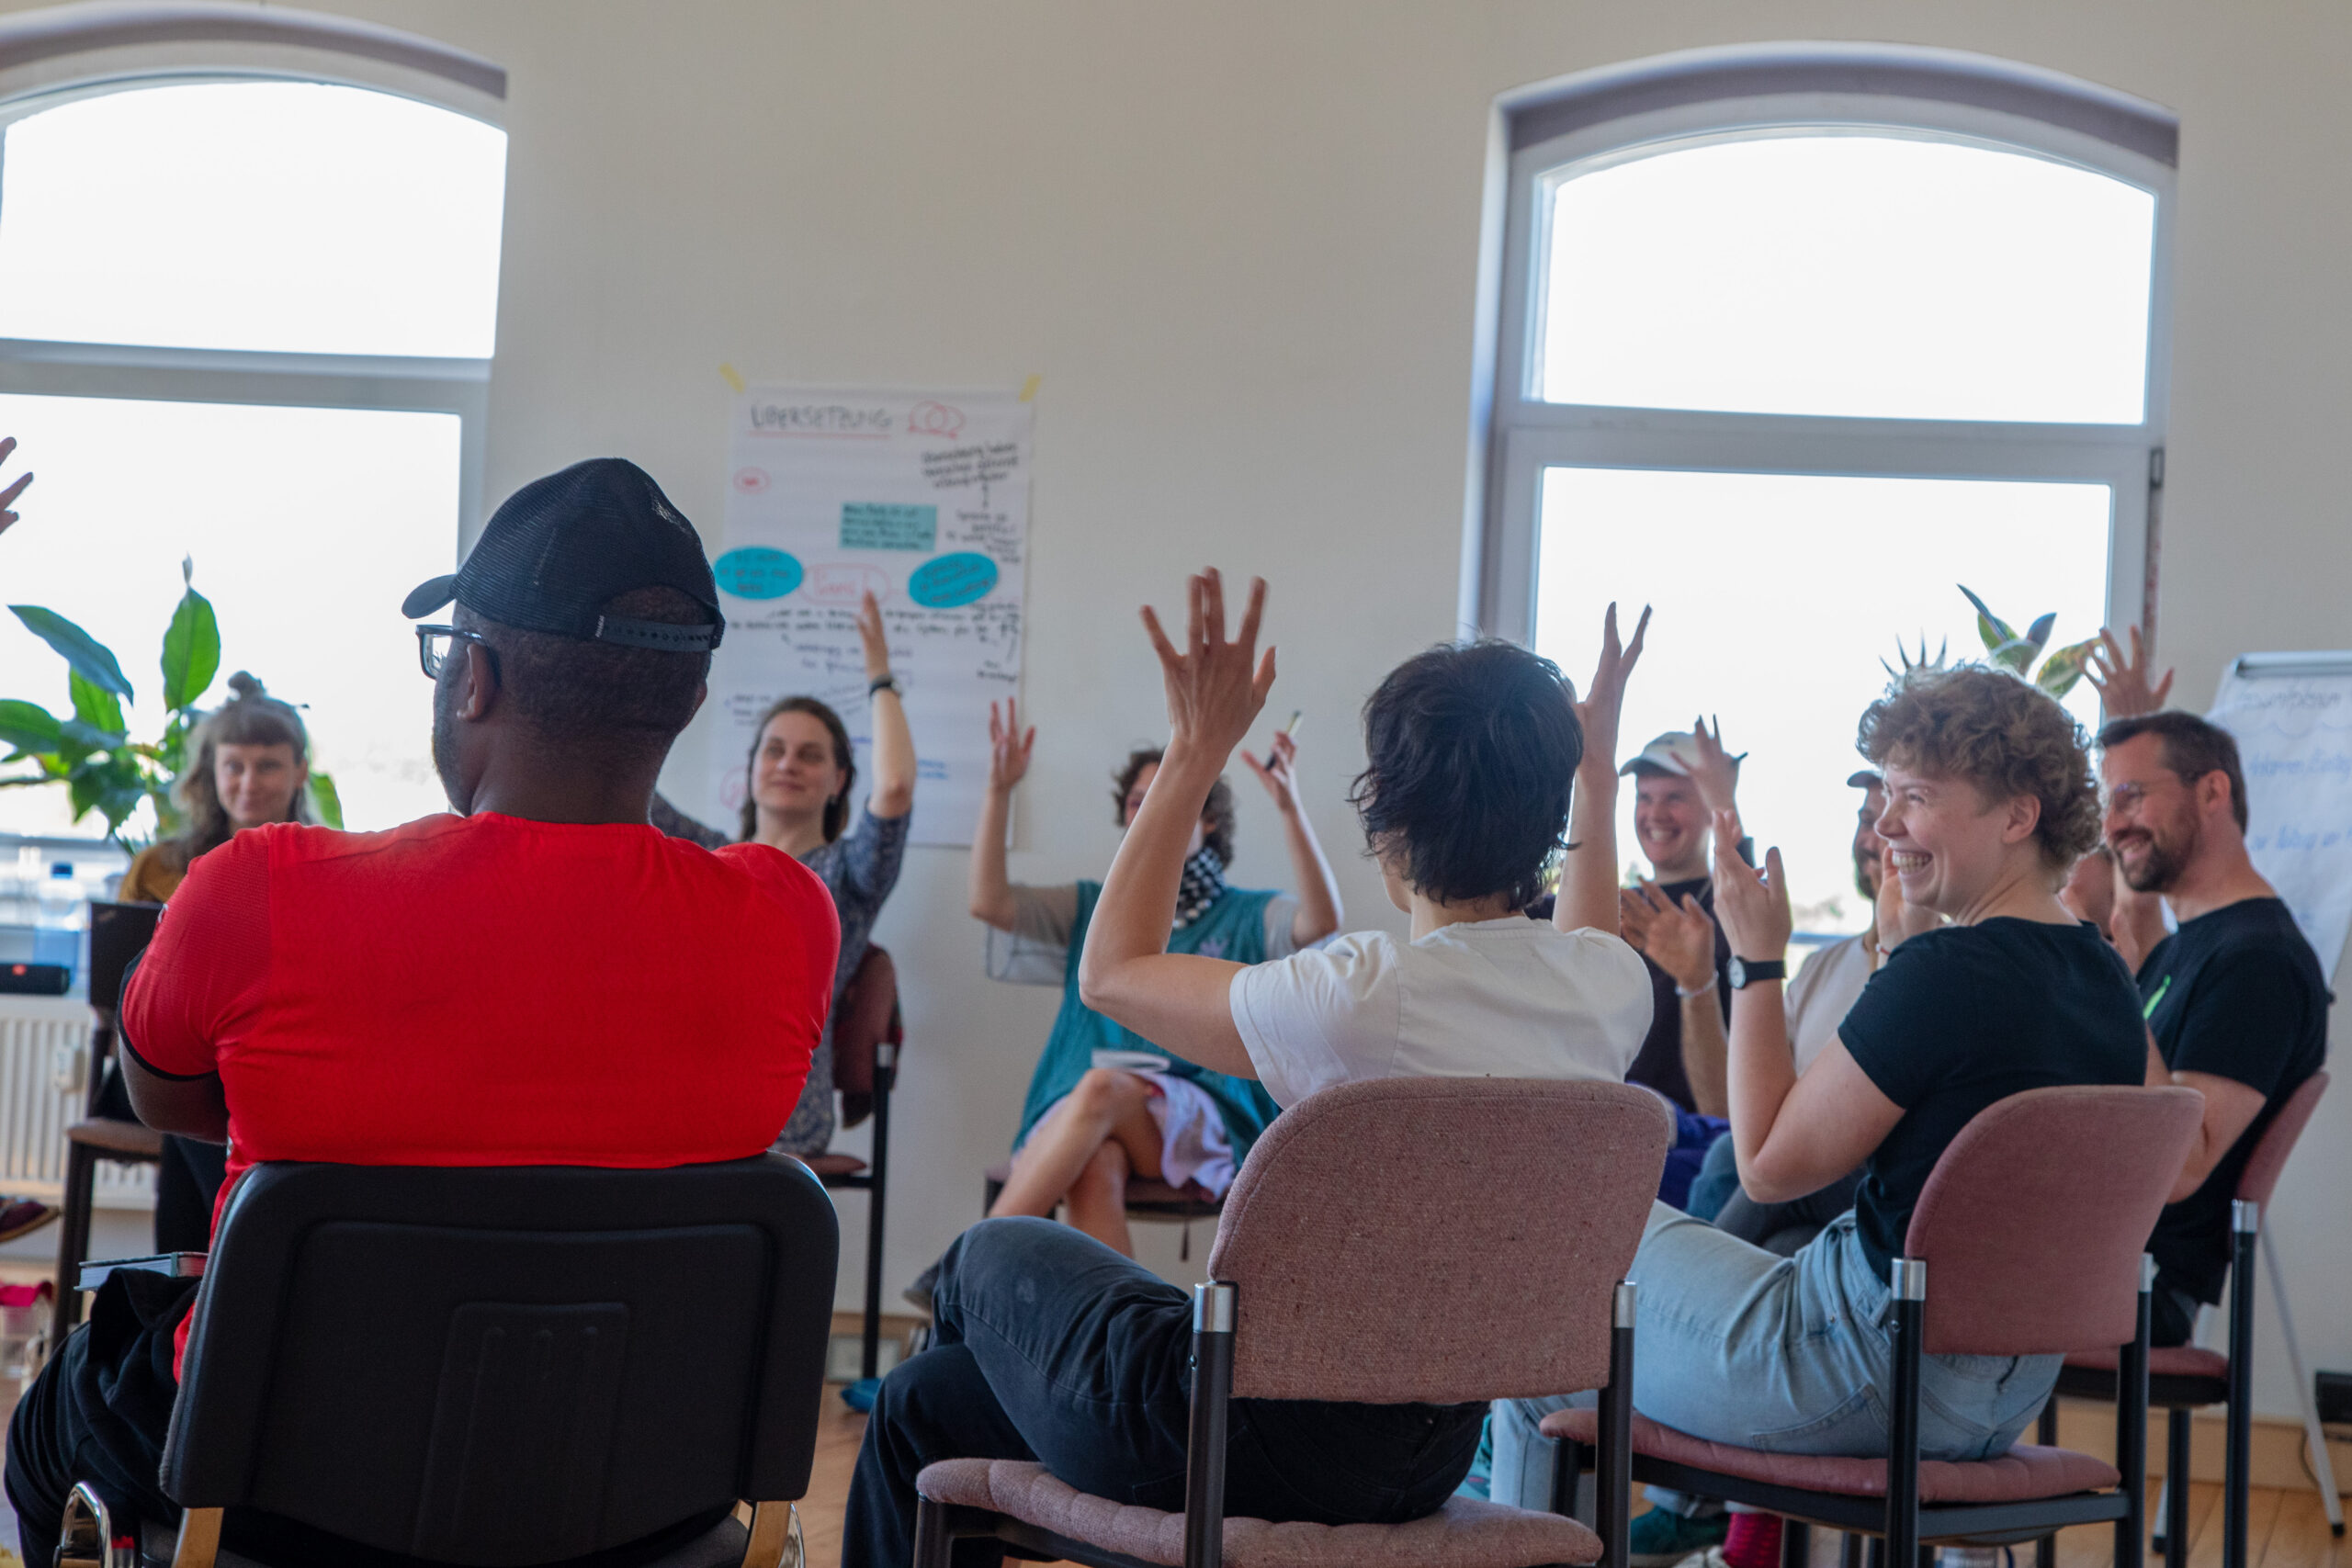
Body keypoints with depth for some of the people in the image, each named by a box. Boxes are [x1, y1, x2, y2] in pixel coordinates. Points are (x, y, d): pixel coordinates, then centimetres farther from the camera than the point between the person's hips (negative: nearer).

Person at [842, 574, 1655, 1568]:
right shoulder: (1614, 985, -8)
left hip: (1268, 1438, -7)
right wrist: (1598, 769, 30)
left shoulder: (1361, 999, -26)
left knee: (989, 1254, 25)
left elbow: (1111, 971, -7)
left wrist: (1195, 752, -1)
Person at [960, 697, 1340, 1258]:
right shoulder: (1092, 908, 25)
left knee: (1101, 1088, -36)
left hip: (1202, 1121, -2)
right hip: (1073, 1113, 2)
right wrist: (1000, 789, 1)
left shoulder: (1247, 917, 16)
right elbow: (988, 902, 11)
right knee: (1094, 1171, -36)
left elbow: (1322, 920, -7)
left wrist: (1290, 807, -19)